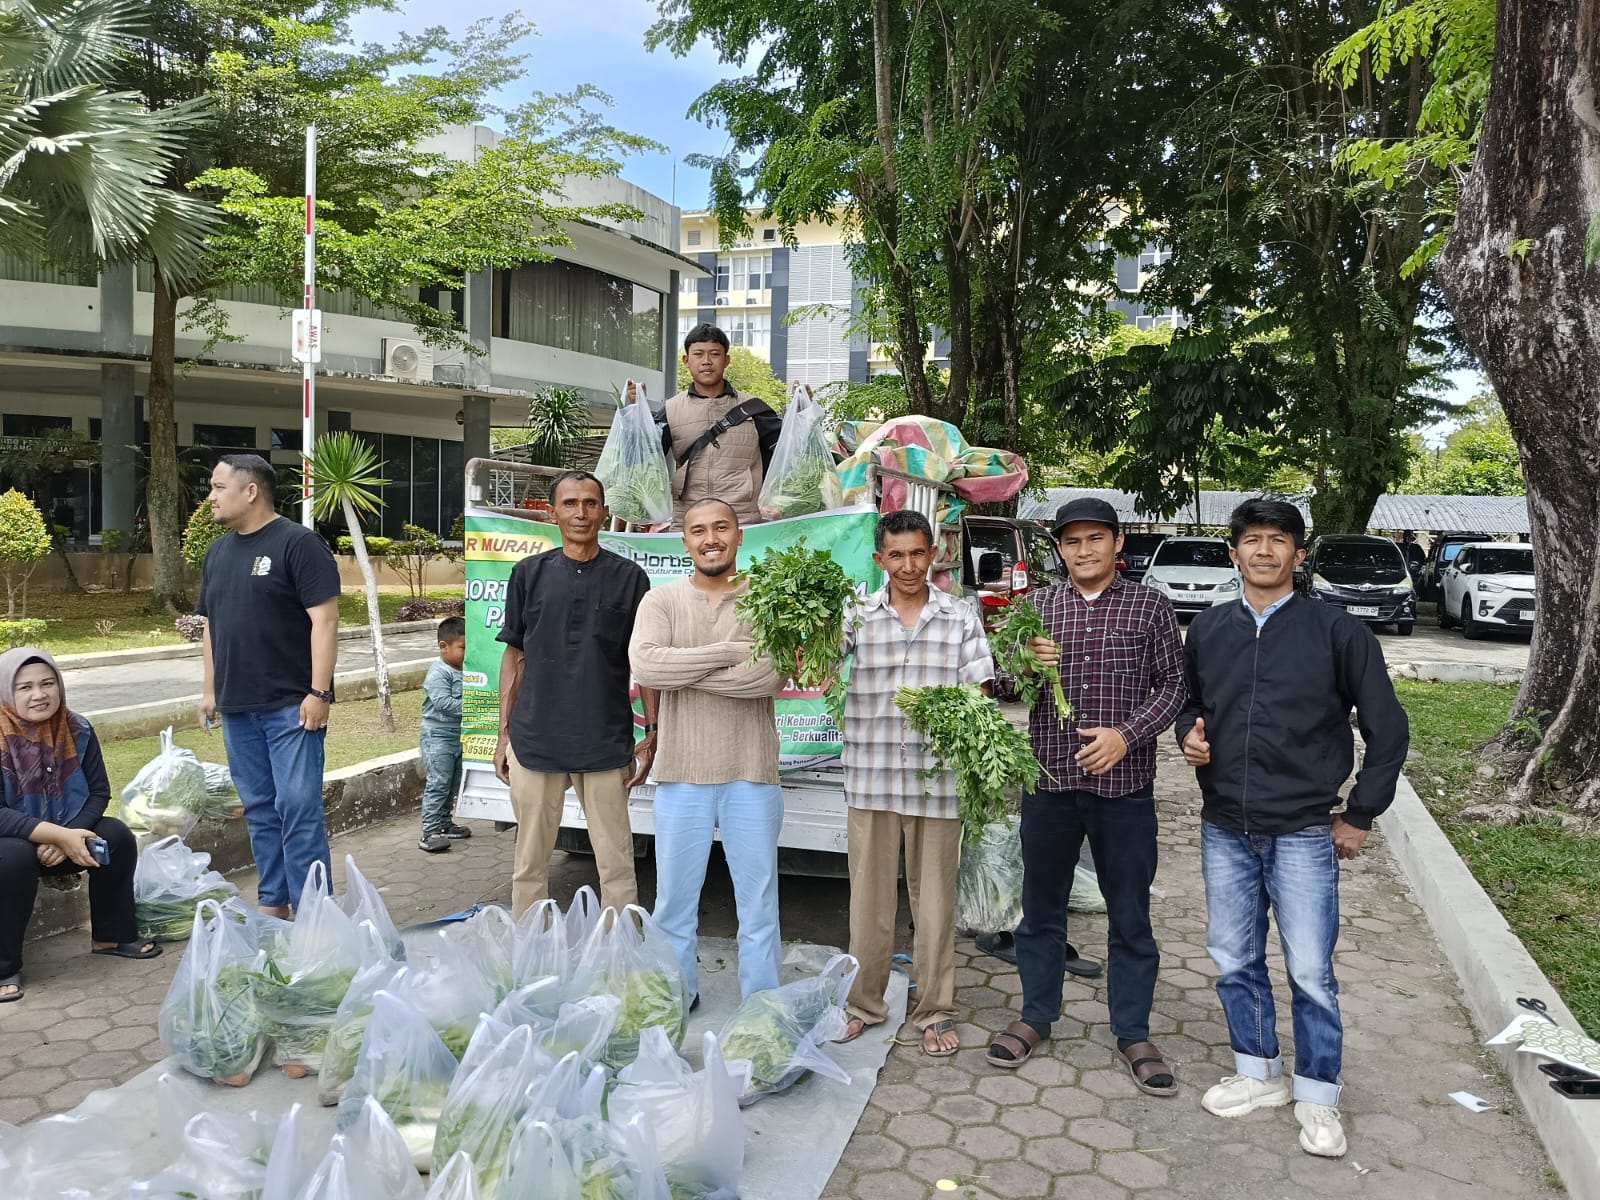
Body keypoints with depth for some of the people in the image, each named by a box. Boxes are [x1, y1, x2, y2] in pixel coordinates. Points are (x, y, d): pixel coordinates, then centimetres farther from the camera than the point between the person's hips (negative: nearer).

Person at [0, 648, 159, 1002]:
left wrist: (65, 838, -22)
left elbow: (99, 792, -6)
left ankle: (112, 935, 3)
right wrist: (59, 835, -34)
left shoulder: (77, 730, -9)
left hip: (65, 834, 5)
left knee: (117, 836, -17)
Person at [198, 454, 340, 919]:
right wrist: (210, 690, 17)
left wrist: (318, 693, -18)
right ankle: (271, 902, 23)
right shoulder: (219, 551, 15)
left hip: (290, 705, -7)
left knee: (298, 808, -6)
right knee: (259, 809, 13)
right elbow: (211, 625, 21)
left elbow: (324, 620, -14)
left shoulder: (297, 544, -9)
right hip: (237, 707, 7)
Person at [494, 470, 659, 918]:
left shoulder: (629, 577, 2)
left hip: (607, 744, -1)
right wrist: (504, 734, 6)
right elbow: (514, 656, 9)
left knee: (616, 864, 5)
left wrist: (652, 732, -1)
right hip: (534, 742, 2)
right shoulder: (529, 573, 5)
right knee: (530, 863, 12)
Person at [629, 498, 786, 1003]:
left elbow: (771, 676, -17)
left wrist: (683, 670, -15)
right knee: (674, 898, 13)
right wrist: (729, 652, -17)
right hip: (682, 774, 1)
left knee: (759, 898, 10)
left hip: (752, 776, -1)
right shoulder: (661, 601, 2)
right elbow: (644, 665, -16)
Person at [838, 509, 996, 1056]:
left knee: (934, 898, 8)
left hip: (938, 778, 0)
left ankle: (933, 1012, 23)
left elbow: (979, 693, 3)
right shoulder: (857, 616, 3)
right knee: (869, 896, 11)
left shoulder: (961, 618, 4)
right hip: (871, 777, 0)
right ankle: (863, 1003, 28)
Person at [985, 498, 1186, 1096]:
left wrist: (1126, 734, -15)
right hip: (1049, 780, 2)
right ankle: (1036, 1015, 28)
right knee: (1041, 906, 12)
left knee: (1130, 915, 8)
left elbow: (1172, 683, 0)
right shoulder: (1039, 606, 8)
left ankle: (1133, 1034, 23)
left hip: (1124, 784, -2)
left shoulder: (1150, 607, 3)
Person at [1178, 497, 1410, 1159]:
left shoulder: (1337, 630, -6)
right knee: (1234, 961, 13)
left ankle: (1317, 1097, 22)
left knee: (1310, 972, 2)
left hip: (1304, 832, -3)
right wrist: (1190, 735, -4)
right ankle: (1259, 1074, 32)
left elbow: (1387, 729, -1)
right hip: (1225, 830, 4)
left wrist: (1359, 815, -1)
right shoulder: (1207, 630, 5)